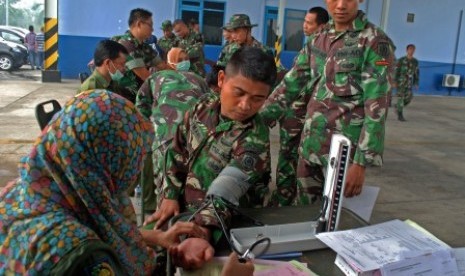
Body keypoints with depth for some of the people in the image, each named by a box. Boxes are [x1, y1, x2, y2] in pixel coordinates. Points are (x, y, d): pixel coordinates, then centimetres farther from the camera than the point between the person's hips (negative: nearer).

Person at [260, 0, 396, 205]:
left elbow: (376, 108, -15)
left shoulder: (375, 42, -10)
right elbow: (290, 84, 9)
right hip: (310, 145, 6)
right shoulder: (318, 39, 8)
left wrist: (361, 163, -19)